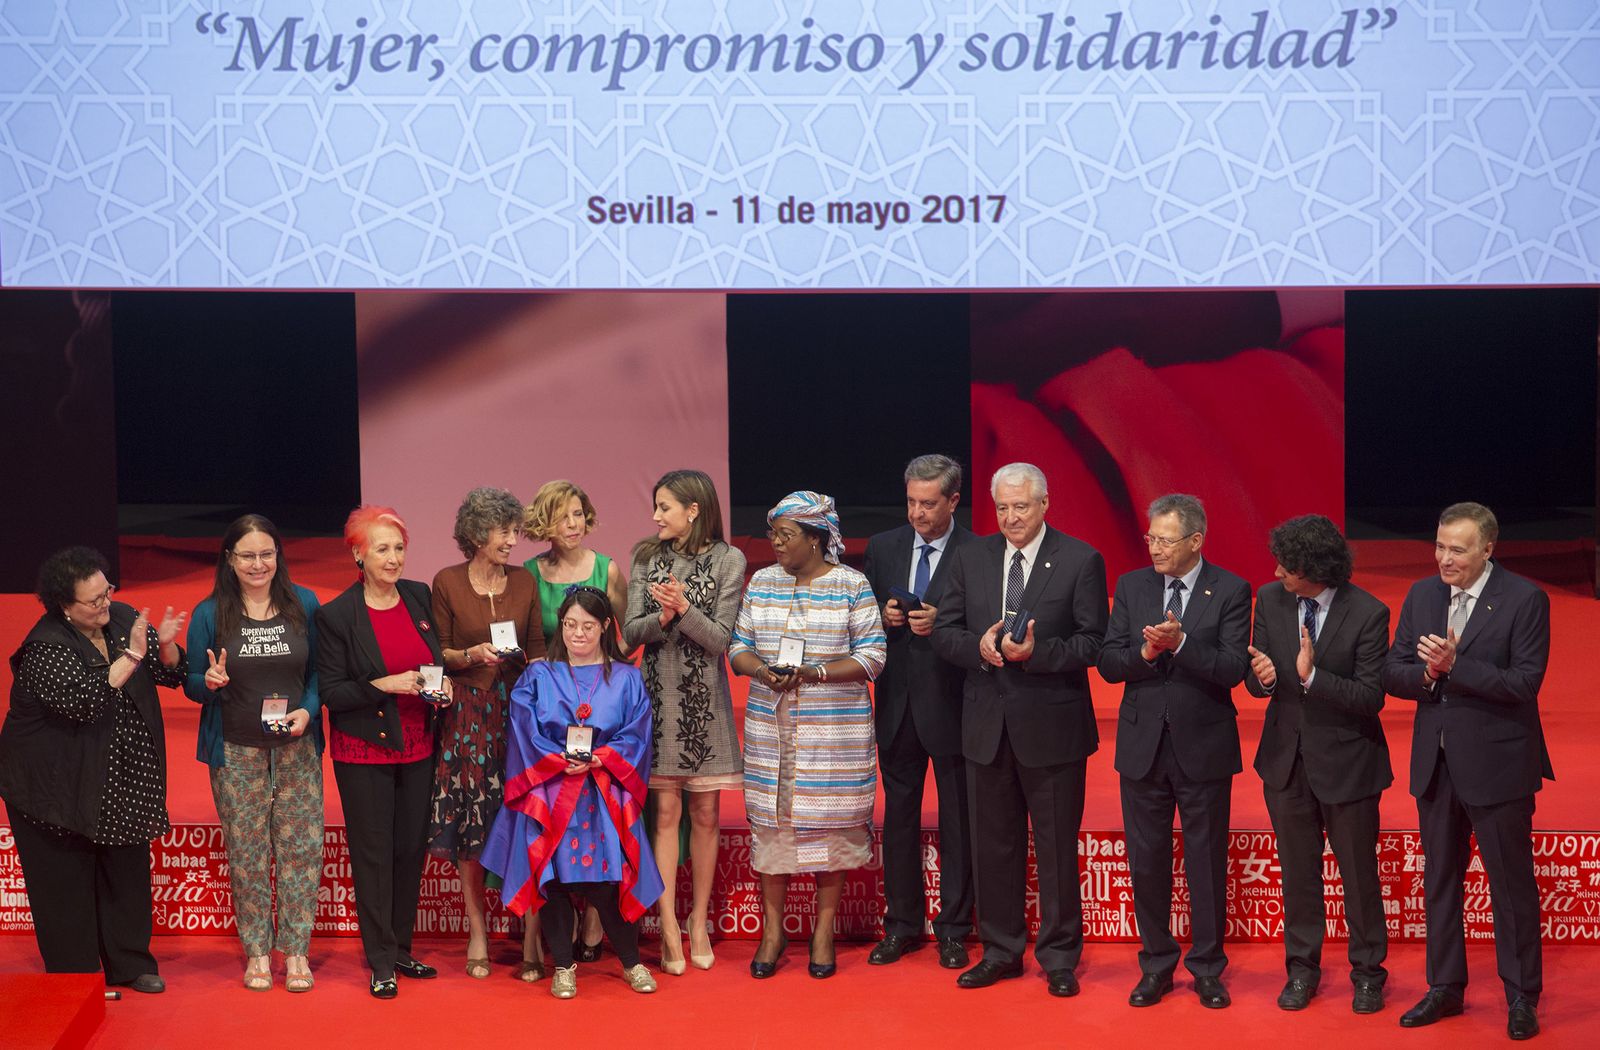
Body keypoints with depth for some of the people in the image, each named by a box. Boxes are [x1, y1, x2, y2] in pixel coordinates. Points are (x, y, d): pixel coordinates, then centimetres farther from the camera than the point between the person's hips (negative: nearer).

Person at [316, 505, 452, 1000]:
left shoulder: (420, 597, 4)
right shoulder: (336, 615, -10)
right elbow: (331, 692, -10)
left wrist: (442, 683, -3)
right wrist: (384, 686, -21)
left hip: (417, 745, 5)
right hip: (363, 749, -4)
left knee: (412, 848, 9)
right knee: (373, 854, 0)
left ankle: (401, 948, 23)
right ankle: (381, 962, 9)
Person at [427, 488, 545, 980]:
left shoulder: (524, 581, 6)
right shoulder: (447, 583, -1)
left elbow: (537, 650, 10)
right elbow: (439, 654, 3)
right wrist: (471, 656, -15)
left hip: (517, 710, 2)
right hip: (467, 714, -1)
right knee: (470, 824, 1)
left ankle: (531, 936, -3)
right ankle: (478, 934, 13)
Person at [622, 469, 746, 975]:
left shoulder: (727, 560, -2)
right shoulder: (646, 557, 5)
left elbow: (721, 638, -7)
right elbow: (631, 632, 0)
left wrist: (684, 608, -22)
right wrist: (662, 617, -19)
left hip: (705, 699, -1)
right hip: (658, 695, 1)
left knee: (705, 813, 5)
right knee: (665, 811, -1)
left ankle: (699, 922, 17)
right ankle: (669, 928, 2)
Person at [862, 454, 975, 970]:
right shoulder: (882, 548, 7)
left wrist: (942, 623, -21)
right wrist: (884, 617, -7)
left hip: (951, 704, -4)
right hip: (897, 704, 4)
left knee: (958, 821, 5)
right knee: (898, 816, 11)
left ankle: (953, 928, 16)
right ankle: (902, 924, 22)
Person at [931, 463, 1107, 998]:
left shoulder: (1080, 561, -5)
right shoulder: (969, 558, 7)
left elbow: (1094, 643, -8)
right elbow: (944, 632, 6)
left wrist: (1036, 652, -22)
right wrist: (979, 645, -15)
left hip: (1052, 726, -4)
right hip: (987, 725, 4)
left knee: (1057, 846, 3)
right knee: (993, 843, 11)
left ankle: (1059, 958, 15)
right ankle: (1001, 951, 24)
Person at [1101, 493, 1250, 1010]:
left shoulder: (1230, 591, -5)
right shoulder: (1132, 586, 4)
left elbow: (1232, 669, -14)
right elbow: (1108, 663, 1)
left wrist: (1180, 643, -27)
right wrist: (1145, 653, -19)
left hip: (1203, 747, -3)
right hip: (1143, 745, 3)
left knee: (1207, 861, 6)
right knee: (1146, 860, 9)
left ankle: (1207, 968, 19)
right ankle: (1156, 965, 22)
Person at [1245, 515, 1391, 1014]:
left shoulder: (1367, 613, -16)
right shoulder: (1271, 600, -3)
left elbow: (1371, 697, -18)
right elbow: (1255, 682, 3)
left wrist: (1312, 675, -32)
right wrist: (1262, 676, -21)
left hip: (1346, 761, -4)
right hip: (1286, 758, 4)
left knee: (1359, 872, 7)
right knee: (1297, 870, 14)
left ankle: (1367, 973, 24)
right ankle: (1302, 968, 28)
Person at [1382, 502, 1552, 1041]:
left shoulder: (1524, 599, -11)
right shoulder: (1421, 595, 5)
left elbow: (1524, 682, -19)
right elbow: (1392, 673, 3)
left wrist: (1453, 665, -26)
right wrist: (1427, 674, -18)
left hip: (1497, 764, -5)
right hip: (1435, 763, 5)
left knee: (1512, 884, 4)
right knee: (1439, 880, 15)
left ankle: (1521, 997, 17)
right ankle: (1445, 987, 28)